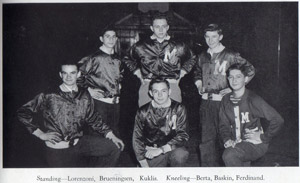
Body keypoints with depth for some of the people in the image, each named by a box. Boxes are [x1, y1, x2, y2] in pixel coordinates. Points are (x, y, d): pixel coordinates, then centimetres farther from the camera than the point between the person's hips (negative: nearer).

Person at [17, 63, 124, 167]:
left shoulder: (84, 96, 2)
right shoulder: (49, 96, -10)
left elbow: (93, 119, 10)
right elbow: (22, 112, -6)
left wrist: (111, 136, 0)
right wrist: (41, 134, -9)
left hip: (79, 143, 4)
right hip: (58, 150, -3)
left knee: (115, 147, -9)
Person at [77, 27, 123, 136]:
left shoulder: (117, 59, 12)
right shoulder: (95, 58, -9)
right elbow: (78, 73, -11)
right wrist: (89, 89, -11)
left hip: (116, 101, 6)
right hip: (101, 101, -6)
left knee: (115, 131, 11)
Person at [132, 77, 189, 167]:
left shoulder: (178, 109, -3)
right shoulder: (143, 112, -2)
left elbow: (182, 136, -10)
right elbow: (137, 139, 3)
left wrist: (161, 150, -22)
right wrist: (144, 165, -4)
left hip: (172, 149, 0)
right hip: (152, 154, 1)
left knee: (180, 155, -32)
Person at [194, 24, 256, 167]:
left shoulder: (230, 56, -4)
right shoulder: (202, 57, 12)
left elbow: (250, 70, -1)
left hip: (223, 101, -4)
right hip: (206, 102, 5)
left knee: (222, 138, 2)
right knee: (206, 138, 5)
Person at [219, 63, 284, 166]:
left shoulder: (253, 100, -12)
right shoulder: (226, 100, 4)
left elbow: (278, 120, -13)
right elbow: (224, 124, 11)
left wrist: (263, 138, -10)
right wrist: (227, 139, -7)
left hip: (255, 144, -6)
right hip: (236, 143, 6)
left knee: (229, 155, -28)